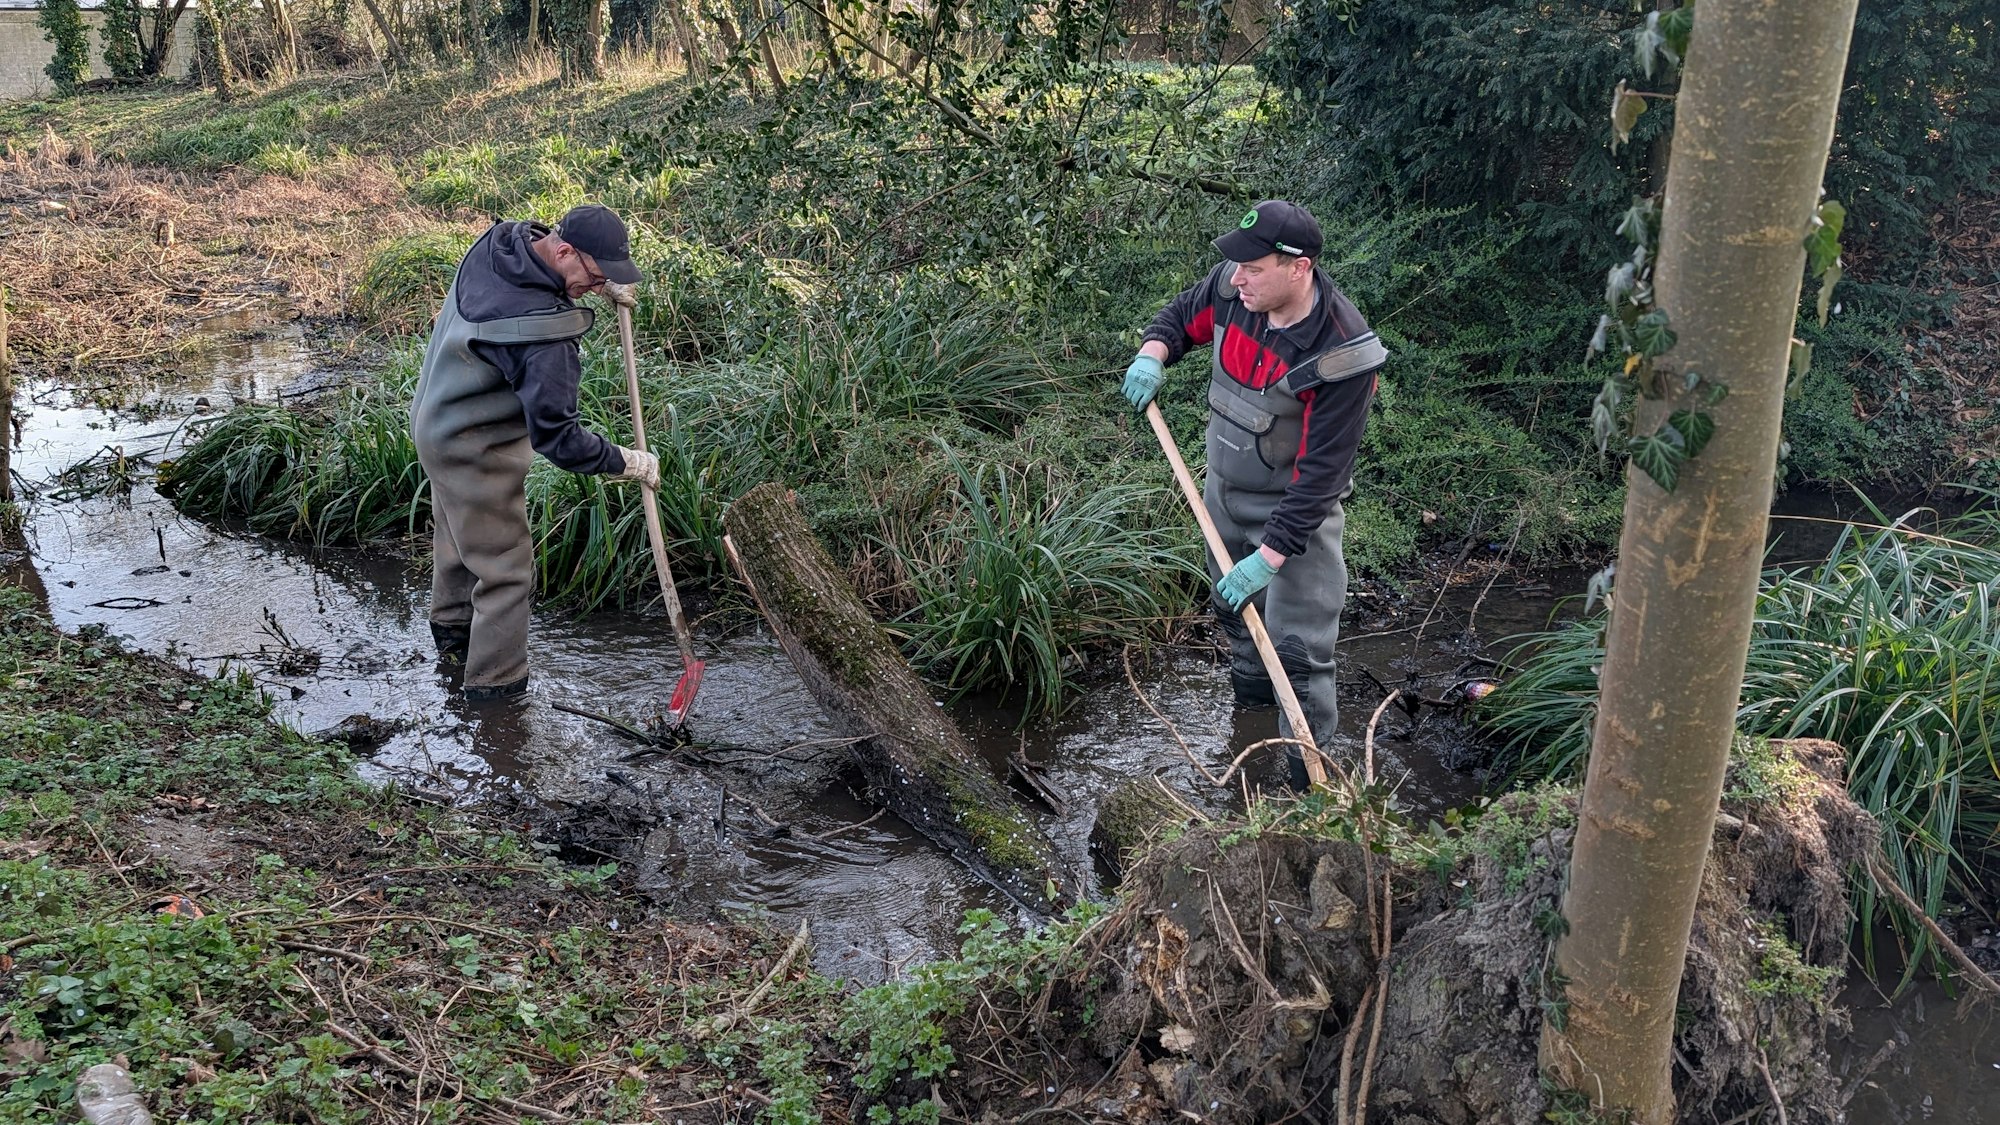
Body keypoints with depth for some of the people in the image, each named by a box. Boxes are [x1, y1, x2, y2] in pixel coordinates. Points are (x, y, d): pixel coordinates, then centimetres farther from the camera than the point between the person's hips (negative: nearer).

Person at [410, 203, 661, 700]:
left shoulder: (498, 240, -11)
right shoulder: (544, 332, -36)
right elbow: (556, 435, -31)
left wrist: (600, 285, 5)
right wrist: (628, 463, -19)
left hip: (436, 419, 10)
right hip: (477, 449, -10)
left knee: (457, 537, 29)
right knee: (505, 569, 2)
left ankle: (452, 633, 51)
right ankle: (496, 687, 13)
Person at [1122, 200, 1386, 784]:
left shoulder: (1341, 357, -33)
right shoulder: (1233, 287, -16)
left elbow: (1321, 473, -31)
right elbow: (1183, 315, 7)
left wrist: (1269, 556, -33)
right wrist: (1152, 356, -15)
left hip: (1296, 507, -7)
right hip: (1225, 487, 7)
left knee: (1299, 644, -6)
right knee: (1231, 601, 28)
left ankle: (1311, 772, 8)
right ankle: (1251, 687, 56)